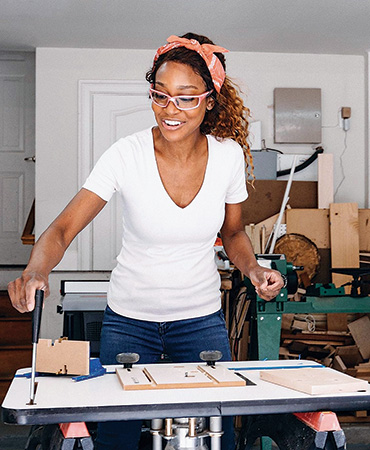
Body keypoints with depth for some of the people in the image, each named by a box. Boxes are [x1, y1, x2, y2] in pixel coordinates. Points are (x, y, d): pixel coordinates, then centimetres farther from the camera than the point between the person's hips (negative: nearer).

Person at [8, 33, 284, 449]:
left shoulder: (229, 155, -10)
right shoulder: (127, 155, -18)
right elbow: (63, 229, -21)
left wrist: (252, 268, -13)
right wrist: (36, 270, -41)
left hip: (202, 318, 2)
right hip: (129, 319, -1)